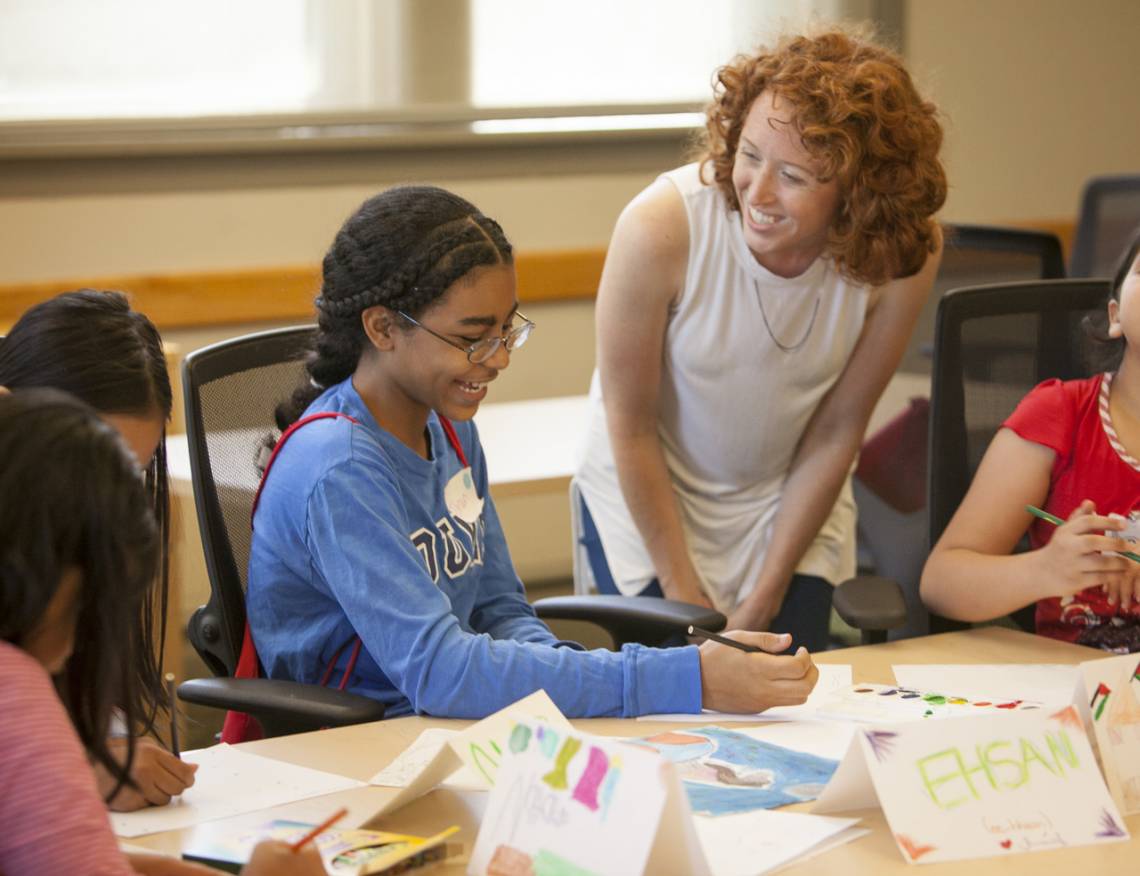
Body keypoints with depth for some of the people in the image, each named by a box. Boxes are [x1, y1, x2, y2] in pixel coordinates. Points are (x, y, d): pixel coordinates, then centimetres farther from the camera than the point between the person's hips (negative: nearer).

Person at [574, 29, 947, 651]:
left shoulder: (903, 256, -24)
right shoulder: (660, 227, -31)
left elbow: (836, 433, -11)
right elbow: (631, 428, -18)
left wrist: (763, 601, -8)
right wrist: (682, 591, -12)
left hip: (792, 500, 2)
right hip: (648, 495, -2)